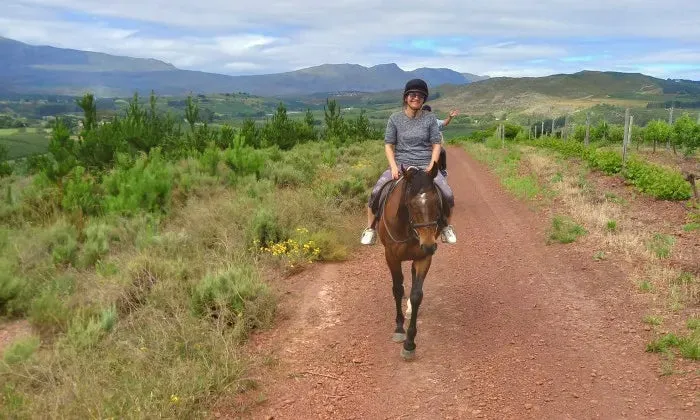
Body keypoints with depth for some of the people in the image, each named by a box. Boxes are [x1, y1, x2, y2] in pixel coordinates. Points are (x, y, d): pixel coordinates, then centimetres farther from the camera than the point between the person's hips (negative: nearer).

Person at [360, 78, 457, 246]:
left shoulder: (430, 118, 3)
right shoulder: (395, 118, 2)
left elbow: (436, 144, 3)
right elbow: (388, 145, 3)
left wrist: (431, 167, -10)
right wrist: (394, 167, -11)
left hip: (425, 164, 0)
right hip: (400, 164, 0)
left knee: (448, 194, -19)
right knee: (376, 192, -21)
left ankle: (447, 227, 9)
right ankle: (370, 229, 2)